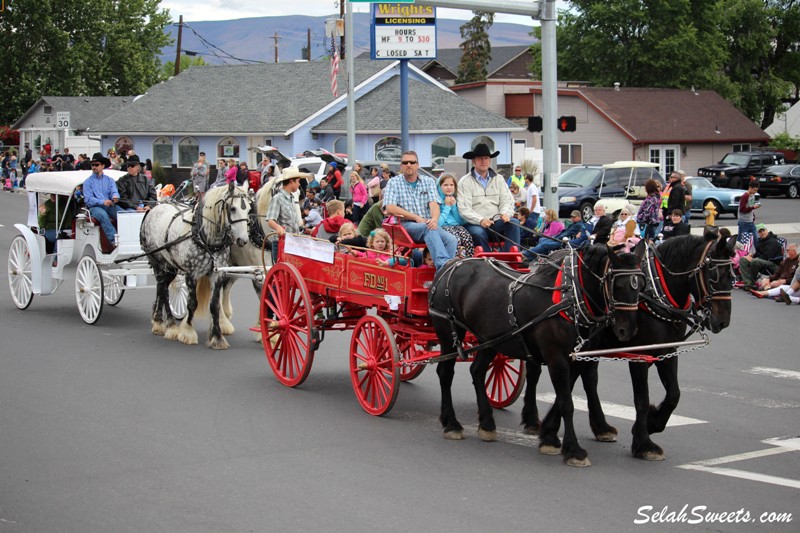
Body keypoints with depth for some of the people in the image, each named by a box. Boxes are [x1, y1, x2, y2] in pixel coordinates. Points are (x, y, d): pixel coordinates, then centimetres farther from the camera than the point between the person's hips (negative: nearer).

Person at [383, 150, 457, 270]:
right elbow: (390, 208, -6)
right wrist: (416, 218, -12)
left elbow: (434, 203, 1)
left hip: (428, 224, 4)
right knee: (428, 228, -37)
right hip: (406, 225, -4)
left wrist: (434, 219, -23)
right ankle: (444, 265, -52)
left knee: (451, 240, -26)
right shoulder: (394, 183, 7)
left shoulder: (429, 182, 15)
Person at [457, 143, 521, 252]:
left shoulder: (499, 179, 18)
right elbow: (464, 209, -7)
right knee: (478, 233, -35)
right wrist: (480, 220, -23)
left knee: (514, 222, -23)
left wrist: (506, 214, -13)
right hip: (475, 224, -4)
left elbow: (506, 201, 11)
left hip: (496, 222, 4)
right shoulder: (465, 182, 2)